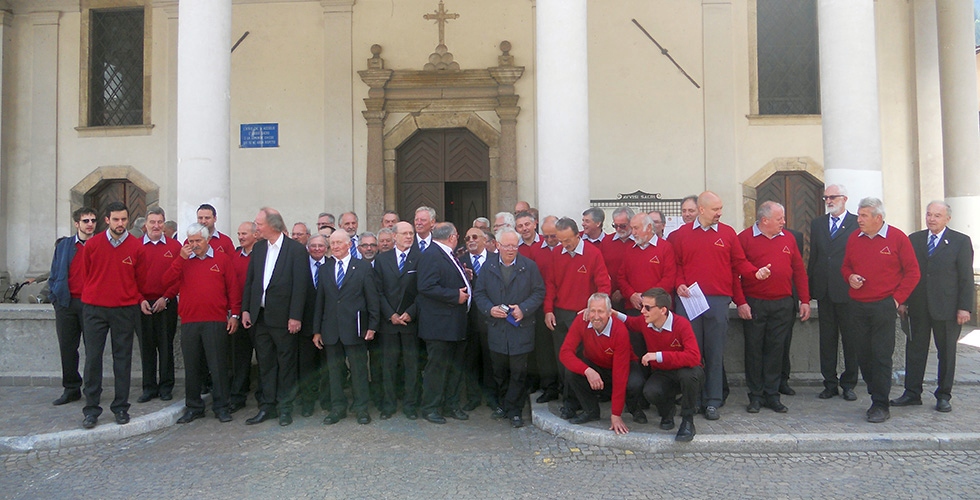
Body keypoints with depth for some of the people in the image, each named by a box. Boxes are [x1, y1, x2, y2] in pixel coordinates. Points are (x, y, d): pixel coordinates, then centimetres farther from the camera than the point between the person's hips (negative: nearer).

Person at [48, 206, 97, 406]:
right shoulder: (64, 245, 11)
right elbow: (55, 274, 13)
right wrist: (56, 295, 4)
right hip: (66, 303, 3)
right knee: (67, 347, 7)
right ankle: (71, 389, 17)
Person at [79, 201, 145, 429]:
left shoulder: (136, 247, -1)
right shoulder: (92, 244, 1)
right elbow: (87, 274, 12)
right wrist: (94, 294, 14)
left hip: (125, 309, 0)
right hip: (94, 308, 1)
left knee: (123, 358, 5)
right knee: (93, 357, 1)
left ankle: (121, 407, 14)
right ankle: (91, 409, 10)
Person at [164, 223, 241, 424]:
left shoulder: (223, 259, 5)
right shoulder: (183, 261, 12)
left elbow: (233, 288, 4)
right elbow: (168, 280, -2)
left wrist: (234, 315, -1)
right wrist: (181, 258, -9)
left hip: (216, 321, -3)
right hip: (189, 321, 3)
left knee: (218, 365, 0)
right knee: (191, 366, 9)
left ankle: (221, 407, 10)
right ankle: (193, 407, 20)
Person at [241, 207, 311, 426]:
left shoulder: (296, 250, -9)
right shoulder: (258, 248, 9)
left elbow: (300, 285, -12)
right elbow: (249, 280, 12)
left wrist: (295, 316, -15)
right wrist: (245, 309, 6)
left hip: (283, 317, -5)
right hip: (260, 316, 6)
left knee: (286, 363, 6)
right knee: (265, 363, 12)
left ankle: (285, 408, 17)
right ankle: (267, 406, 23)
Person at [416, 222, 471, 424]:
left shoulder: (452, 258, 17)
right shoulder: (430, 256, -14)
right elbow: (426, 287, -24)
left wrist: (465, 288, 9)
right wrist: (455, 296, -21)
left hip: (456, 324, 10)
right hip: (440, 323, -10)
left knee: (454, 366, 16)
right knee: (437, 367, -1)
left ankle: (451, 405, 27)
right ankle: (430, 408, 11)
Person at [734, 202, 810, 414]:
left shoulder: (788, 239, 10)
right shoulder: (745, 238, -3)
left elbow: (799, 270, 11)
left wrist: (805, 300, 6)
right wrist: (740, 302, -12)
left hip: (783, 305, 3)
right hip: (753, 305, -3)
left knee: (776, 349, 8)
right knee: (754, 350, 4)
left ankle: (772, 395, 18)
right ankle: (755, 396, 14)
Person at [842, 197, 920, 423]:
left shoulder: (898, 238, -3)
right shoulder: (854, 238, 8)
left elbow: (912, 272, 0)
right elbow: (846, 266, 19)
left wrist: (897, 298, -6)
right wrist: (850, 277, -3)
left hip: (883, 306, -4)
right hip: (856, 307, 4)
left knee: (881, 356, -3)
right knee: (863, 355, 7)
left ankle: (881, 405, 5)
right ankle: (876, 395, 22)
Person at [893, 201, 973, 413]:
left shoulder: (961, 241, -1)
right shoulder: (913, 239, 8)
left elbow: (966, 277, -4)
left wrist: (964, 307, -9)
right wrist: (902, 300, 4)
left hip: (947, 308, -2)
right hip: (918, 307, 3)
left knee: (946, 353, 8)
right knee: (915, 350, 7)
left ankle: (943, 396, 20)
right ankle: (912, 393, 15)